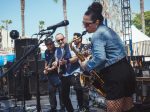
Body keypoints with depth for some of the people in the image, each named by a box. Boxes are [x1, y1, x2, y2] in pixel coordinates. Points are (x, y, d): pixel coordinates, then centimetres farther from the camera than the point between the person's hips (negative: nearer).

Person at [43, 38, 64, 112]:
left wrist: (51, 68, -21)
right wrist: (45, 69, 8)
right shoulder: (46, 52, 11)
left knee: (61, 91, -5)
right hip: (50, 74, 7)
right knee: (51, 91, 8)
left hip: (58, 73, -7)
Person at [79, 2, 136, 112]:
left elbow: (100, 58, -25)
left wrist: (87, 66, -9)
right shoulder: (108, 30, 18)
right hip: (126, 70, 10)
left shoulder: (97, 35, -12)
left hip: (115, 75, -10)